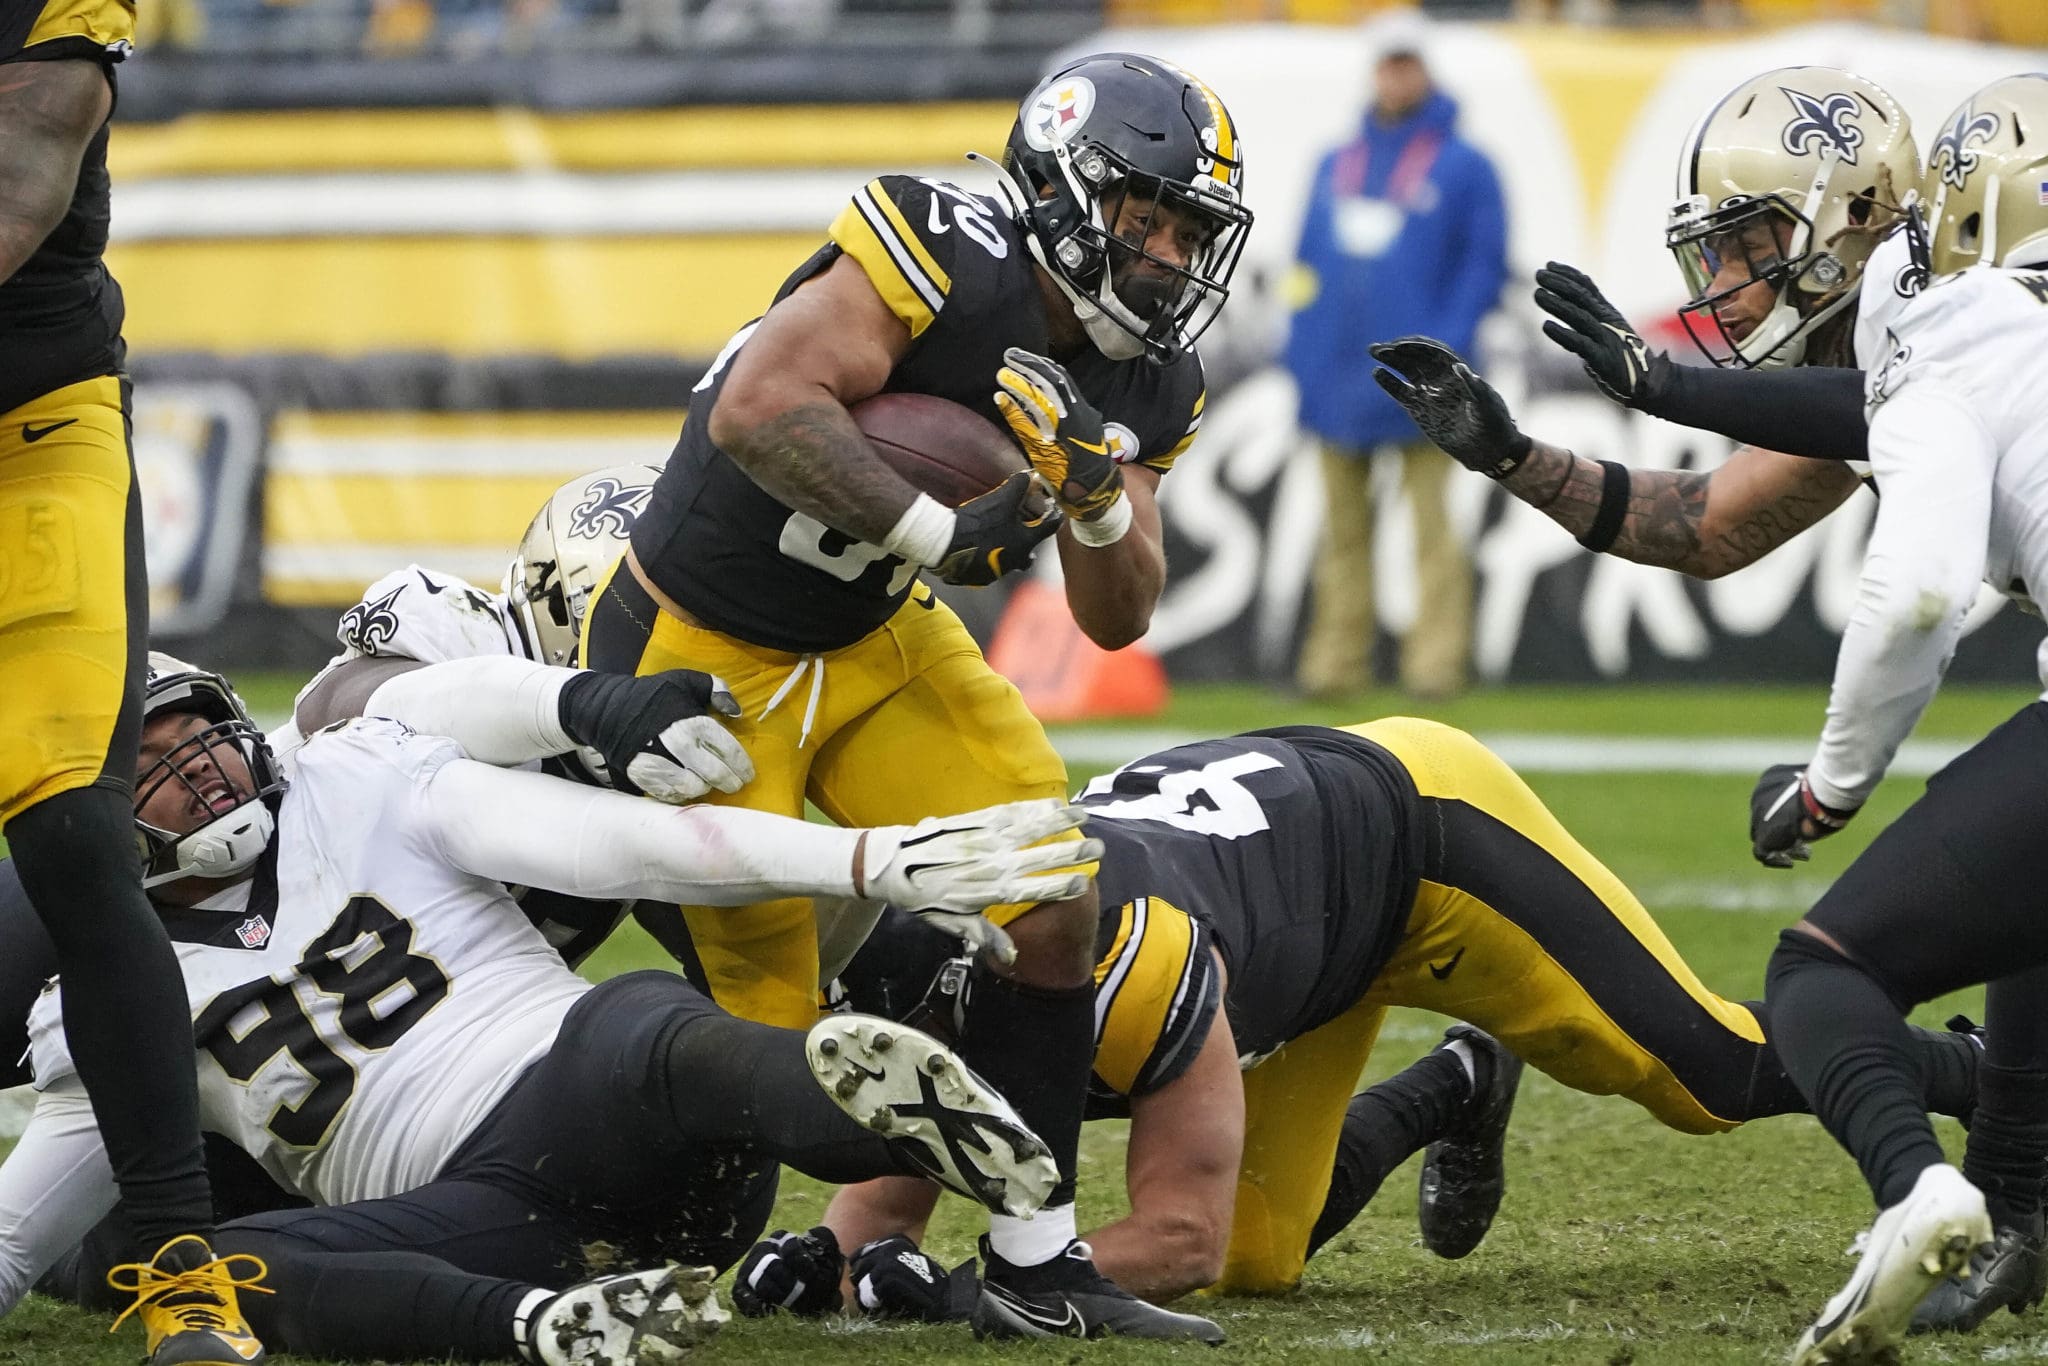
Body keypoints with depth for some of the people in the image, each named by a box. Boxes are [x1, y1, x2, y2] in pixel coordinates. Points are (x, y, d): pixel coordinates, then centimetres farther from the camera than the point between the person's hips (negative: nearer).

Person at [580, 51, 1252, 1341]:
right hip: (704, 645, -7)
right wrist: (940, 532, -36)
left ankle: (1037, 1270, 7)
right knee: (755, 1011, -3)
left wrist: (1103, 510, -21)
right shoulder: (948, 256, -26)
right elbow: (756, 411, -35)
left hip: (877, 641, 7)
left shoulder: (1149, 389, -2)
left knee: (1052, 906, -4)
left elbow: (1118, 621, -1)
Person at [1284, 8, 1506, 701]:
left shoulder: (1464, 167, 1)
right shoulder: (1336, 167, 17)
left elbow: (1486, 265, -3)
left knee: (1430, 525, -7)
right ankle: (1335, 664, 10)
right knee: (1342, 527, 7)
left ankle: (1435, 663, -8)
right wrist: (1301, 351, 9)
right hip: (1338, 377, 5)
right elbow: (1308, 264, 20)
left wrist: (1443, 346, -13)